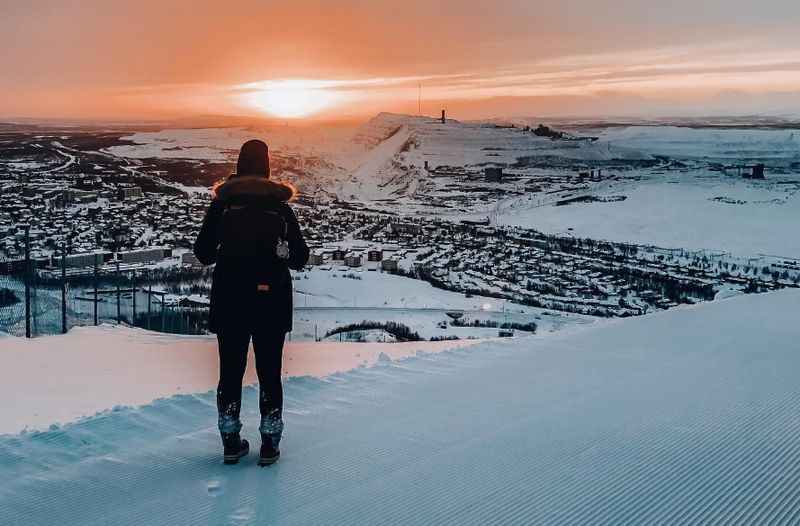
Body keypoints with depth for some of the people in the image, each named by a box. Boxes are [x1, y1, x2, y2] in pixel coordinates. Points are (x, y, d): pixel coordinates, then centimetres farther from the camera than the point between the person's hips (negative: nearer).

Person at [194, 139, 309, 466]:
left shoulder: (221, 203, -1)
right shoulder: (280, 205, 0)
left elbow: (203, 253, 2)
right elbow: (300, 257, 2)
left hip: (229, 301, 0)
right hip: (272, 301, 0)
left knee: (231, 370, 11)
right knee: (269, 372, 9)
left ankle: (231, 442, 16)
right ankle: (269, 445, 12)